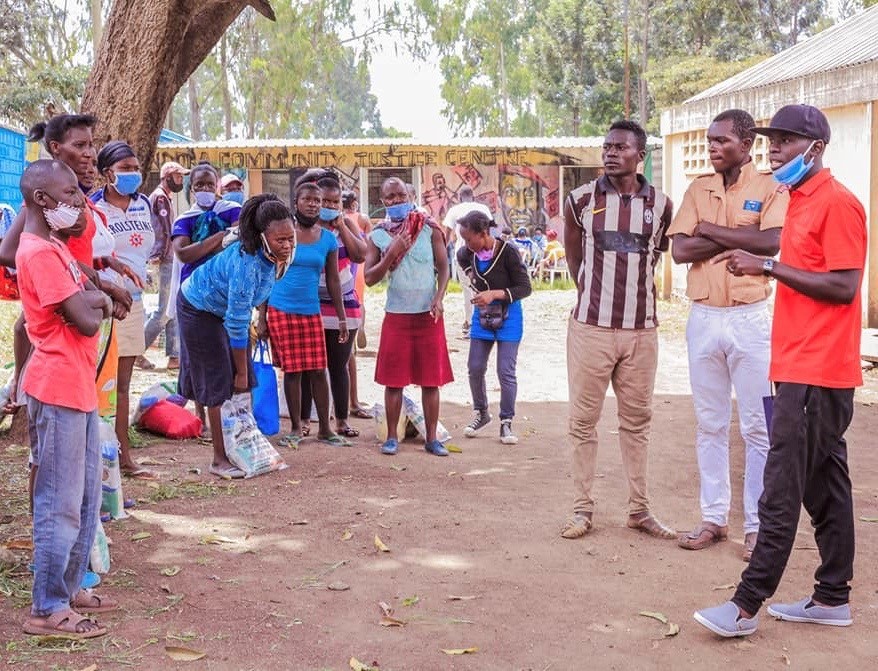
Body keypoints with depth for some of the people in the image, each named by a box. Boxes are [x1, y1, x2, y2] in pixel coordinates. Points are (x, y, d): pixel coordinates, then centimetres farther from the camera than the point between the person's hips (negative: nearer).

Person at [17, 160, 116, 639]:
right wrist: (95, 302, 1)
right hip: (58, 388, -10)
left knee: (85, 500, 17)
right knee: (60, 504, -3)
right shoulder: (40, 253, -16)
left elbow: (93, 301, 18)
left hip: (80, 387, 10)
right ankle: (47, 609, 5)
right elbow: (86, 321, -18)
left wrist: (91, 299, -2)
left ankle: (69, 586, 28)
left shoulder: (56, 249, 16)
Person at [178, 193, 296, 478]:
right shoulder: (248, 264, -39)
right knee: (219, 384, -5)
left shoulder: (275, 255, -15)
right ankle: (220, 460, 4)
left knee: (241, 381, 5)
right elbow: (237, 324, -32)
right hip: (200, 309, -8)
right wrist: (241, 371, -24)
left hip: (222, 307, 8)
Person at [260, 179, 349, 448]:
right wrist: (261, 317, -1)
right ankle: (296, 428, 14)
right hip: (281, 311, -2)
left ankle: (325, 428, 12)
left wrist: (342, 318, 8)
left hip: (311, 312, 2)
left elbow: (333, 281, 11)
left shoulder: (328, 239, 6)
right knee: (292, 371, 3)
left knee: (318, 371, 2)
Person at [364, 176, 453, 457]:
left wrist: (439, 298, -15)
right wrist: (391, 254, -15)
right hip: (396, 315, 0)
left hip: (429, 314, 0)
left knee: (431, 379, 3)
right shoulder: (378, 236, 1)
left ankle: (432, 438, 10)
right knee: (393, 379, 3)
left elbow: (443, 266, 0)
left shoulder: (430, 229, 0)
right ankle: (392, 437, 13)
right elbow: (369, 278, -3)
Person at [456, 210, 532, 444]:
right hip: (482, 315, 5)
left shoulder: (508, 252, -22)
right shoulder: (469, 252, -6)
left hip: (508, 316, -5)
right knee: (475, 368, 7)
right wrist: (470, 273, 5)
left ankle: (506, 423, 8)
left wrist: (495, 294, -28)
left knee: (506, 372, -4)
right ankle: (481, 413, 27)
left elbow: (525, 288, -19)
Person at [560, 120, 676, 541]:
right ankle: (582, 509, 13)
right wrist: (594, 294, 11)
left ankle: (639, 509, 19)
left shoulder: (660, 205, 2)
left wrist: (634, 289, 11)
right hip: (591, 327, -1)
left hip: (640, 329, 1)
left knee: (637, 420, 10)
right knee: (583, 420, 4)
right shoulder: (581, 201, -1)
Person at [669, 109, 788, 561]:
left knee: (757, 426, 2)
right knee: (709, 424, 10)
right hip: (703, 317, 4)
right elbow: (680, 250, -4)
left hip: (750, 318, -4)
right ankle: (713, 518, 19)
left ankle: (757, 525, 10)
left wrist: (711, 230, -11)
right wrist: (739, 237, -11)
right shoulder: (697, 189, 8)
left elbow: (773, 241, -20)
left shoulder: (769, 188, -2)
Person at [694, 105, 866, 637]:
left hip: (816, 373, -10)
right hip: (802, 368, 10)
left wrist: (768, 266, -18)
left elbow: (844, 287, -19)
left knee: (782, 491, -7)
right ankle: (833, 598, 20)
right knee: (824, 487, 13)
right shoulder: (800, 201, 17)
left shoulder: (837, 203, -12)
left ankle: (747, 604, -3)